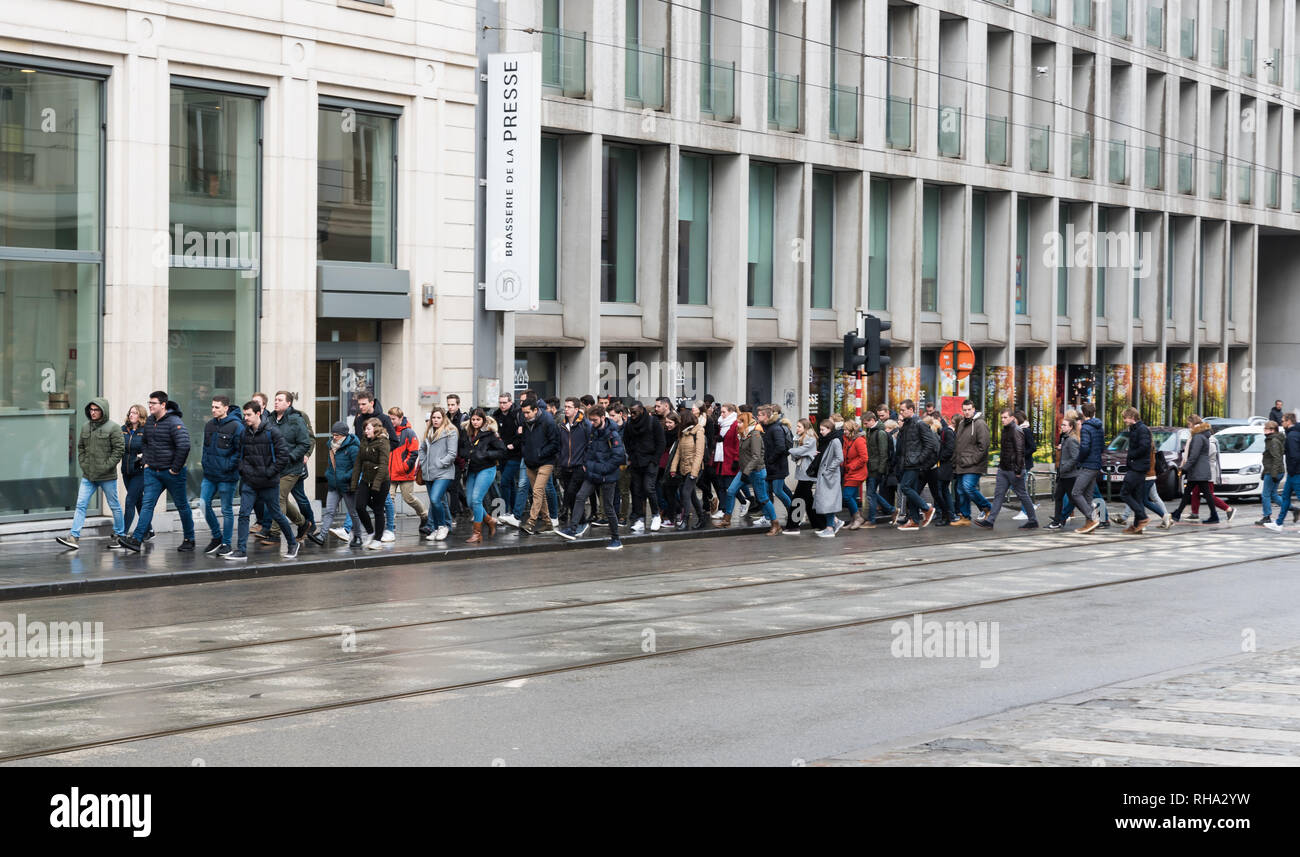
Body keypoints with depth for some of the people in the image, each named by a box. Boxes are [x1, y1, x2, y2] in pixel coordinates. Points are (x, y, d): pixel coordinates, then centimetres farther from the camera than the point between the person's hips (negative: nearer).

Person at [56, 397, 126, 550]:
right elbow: (81, 447, 18)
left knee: (114, 506, 8)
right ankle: (74, 536, -7)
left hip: (107, 477, -5)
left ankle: (119, 535, 21)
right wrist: (82, 463, 4)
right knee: (80, 505, -4)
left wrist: (107, 466, -15)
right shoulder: (85, 427, 8)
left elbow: (119, 449, -11)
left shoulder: (113, 428, -9)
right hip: (88, 476, 5)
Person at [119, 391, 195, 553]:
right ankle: (136, 539, -10)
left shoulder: (175, 423, -17)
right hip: (152, 471, 7)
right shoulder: (149, 421, 8)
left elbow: (184, 446, -25)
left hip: (171, 473, -7)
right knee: (147, 504, -3)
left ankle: (189, 539, 20)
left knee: (182, 506, 7)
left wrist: (176, 468, -21)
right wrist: (146, 461, 15)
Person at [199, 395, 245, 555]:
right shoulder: (209, 425, 10)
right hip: (209, 475, 6)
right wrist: (205, 463, 10)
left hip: (227, 476, -6)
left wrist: (229, 466, -14)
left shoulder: (236, 426, -11)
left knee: (227, 509, 2)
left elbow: (240, 451, -11)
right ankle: (216, 536, 17)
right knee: (204, 503, 0)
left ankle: (226, 543, 12)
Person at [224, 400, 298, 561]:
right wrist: (242, 468, 3)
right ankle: (241, 552, -5)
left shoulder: (272, 431, -11)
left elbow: (283, 455, -11)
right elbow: (240, 452, 19)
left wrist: (270, 472, -14)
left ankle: (292, 544, 27)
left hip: (269, 483, -4)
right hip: (249, 482, 4)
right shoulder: (244, 432, 4)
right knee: (243, 514, -6)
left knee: (276, 514, 8)